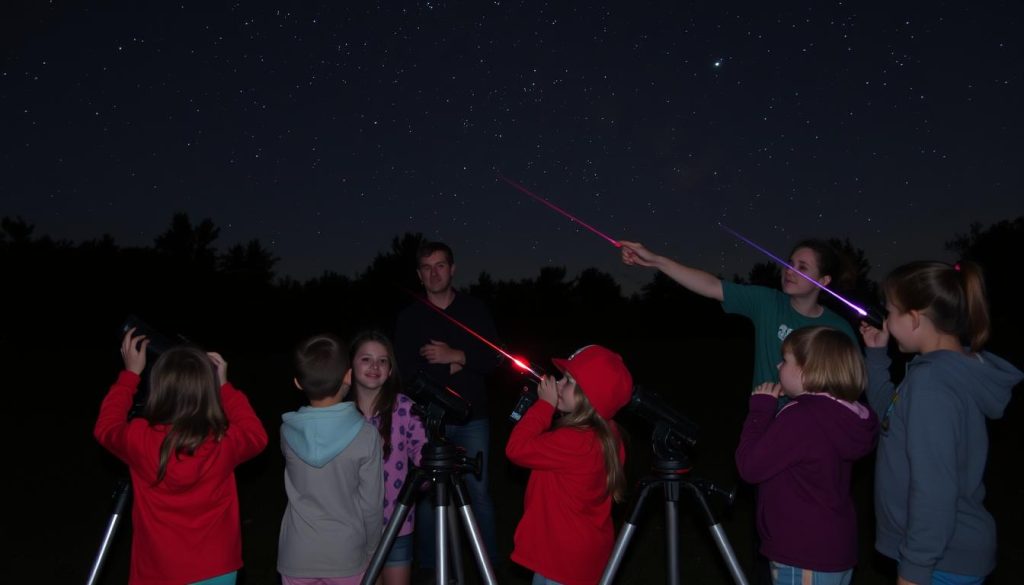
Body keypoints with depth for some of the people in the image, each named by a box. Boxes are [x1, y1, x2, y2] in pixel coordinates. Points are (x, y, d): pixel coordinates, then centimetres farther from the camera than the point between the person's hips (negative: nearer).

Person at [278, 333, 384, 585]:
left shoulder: (287, 431, -10)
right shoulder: (366, 435, -18)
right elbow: (371, 504, -10)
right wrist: (372, 550, 6)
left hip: (297, 556, 2)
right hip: (347, 556, -2)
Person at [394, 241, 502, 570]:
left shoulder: (474, 310, 5)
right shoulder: (409, 317, 3)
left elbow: (493, 359, -1)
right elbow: (406, 369, -5)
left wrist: (455, 355, -13)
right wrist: (453, 367, -9)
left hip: (472, 417, 0)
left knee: (478, 490, -1)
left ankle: (490, 563, 13)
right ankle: (428, 566, 18)